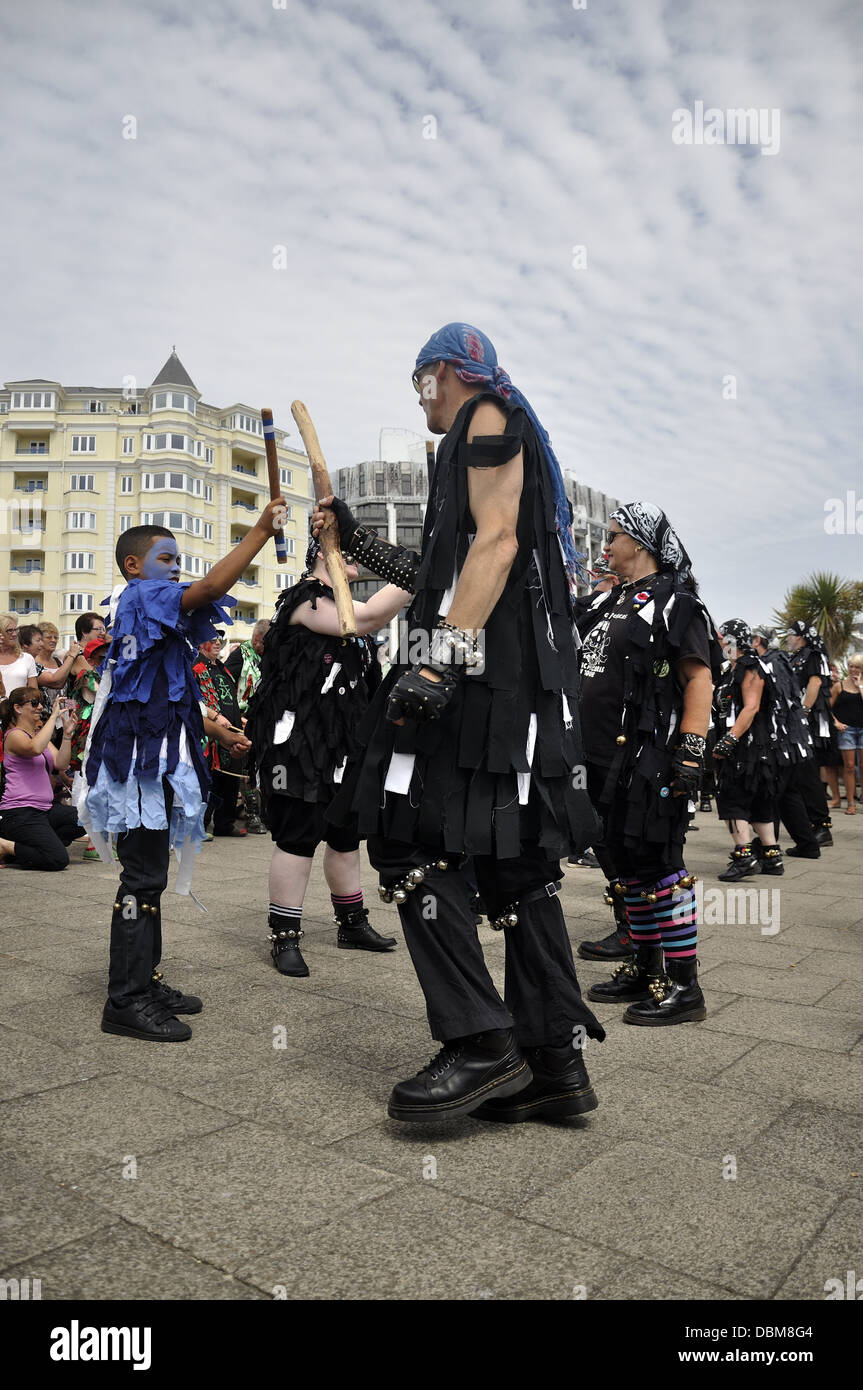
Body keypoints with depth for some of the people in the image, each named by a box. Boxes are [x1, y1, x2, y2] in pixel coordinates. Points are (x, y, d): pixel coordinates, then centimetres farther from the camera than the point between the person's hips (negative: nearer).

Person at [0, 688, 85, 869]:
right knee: (59, 860, -21)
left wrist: (67, 733, -4)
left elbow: (60, 764, 7)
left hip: (44, 809, 9)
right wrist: (54, 716, -25)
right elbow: (35, 749, -31)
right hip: (20, 812, -9)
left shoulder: (40, 733, 19)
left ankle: (41, 844, 2)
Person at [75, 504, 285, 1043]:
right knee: (143, 877, -9)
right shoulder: (141, 598, -8)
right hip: (143, 759, -10)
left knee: (149, 874, 13)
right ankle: (126, 1001, -3)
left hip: (156, 759, 11)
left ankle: (145, 982, 22)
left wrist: (209, 727, 28)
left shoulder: (153, 614, 21)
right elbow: (212, 586, -25)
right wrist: (262, 530, -23)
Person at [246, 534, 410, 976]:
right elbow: (366, 617, -22)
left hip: (343, 745, 10)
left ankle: (352, 923, 28)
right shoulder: (305, 599, -10)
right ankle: (284, 937, 4)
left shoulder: (343, 603, 20)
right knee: (297, 836, -6)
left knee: (346, 836, 16)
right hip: (300, 742, -9)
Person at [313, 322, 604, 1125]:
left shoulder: (489, 417, 3)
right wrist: (357, 541, 36)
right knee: (513, 857, 5)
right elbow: (447, 577, 33)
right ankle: (556, 1061, 8)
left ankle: (482, 1044, -11)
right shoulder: (479, 440, 32)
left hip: (485, 666, -10)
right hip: (521, 675, 10)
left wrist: (441, 657, -24)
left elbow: (496, 543, -14)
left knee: (409, 839, -11)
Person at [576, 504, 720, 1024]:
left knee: (657, 864, -5)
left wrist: (691, 751, -21)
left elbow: (700, 675, -14)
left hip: (648, 762, -9)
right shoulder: (609, 603, 19)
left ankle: (684, 986, 5)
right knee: (624, 867, 14)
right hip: (603, 761, 9)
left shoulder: (672, 600, -7)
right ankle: (646, 967, 27)